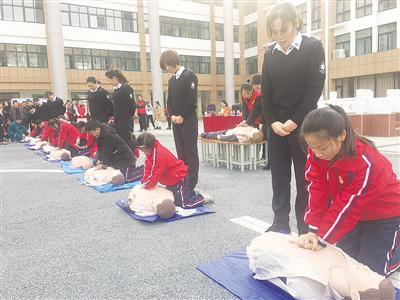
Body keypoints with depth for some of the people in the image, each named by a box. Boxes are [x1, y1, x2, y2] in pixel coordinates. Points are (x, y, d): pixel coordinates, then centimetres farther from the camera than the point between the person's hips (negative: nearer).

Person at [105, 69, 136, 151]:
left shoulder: (126, 87, -13)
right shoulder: (116, 89, 13)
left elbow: (132, 103, -15)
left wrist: (131, 115, -2)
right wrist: (114, 118, 11)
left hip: (126, 120, -8)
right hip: (118, 120, 8)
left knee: (126, 141, -4)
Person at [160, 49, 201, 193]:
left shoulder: (189, 76, -6)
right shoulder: (171, 80, 15)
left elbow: (192, 98, -13)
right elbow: (170, 101, 16)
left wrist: (182, 116, -13)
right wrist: (172, 115, -2)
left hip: (188, 120, -7)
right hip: (176, 121, 7)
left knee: (191, 153, -2)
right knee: (181, 153, 10)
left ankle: (191, 185, 3)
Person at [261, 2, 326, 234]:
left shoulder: (313, 47, -1)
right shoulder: (270, 54, 9)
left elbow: (315, 88, -8)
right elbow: (266, 92, 8)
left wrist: (295, 121, -13)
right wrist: (273, 121, -5)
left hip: (303, 125, -3)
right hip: (277, 126, 4)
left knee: (305, 178, 3)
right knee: (279, 177, 8)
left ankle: (305, 226, 15)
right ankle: (280, 223, 20)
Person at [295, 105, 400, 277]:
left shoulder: (368, 164, -37)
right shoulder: (315, 152, -21)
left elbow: (349, 206, -31)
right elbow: (317, 192, -20)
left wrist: (322, 239, -26)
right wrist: (313, 230, -25)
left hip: (384, 214, -5)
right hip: (355, 213, 5)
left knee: (370, 267, -3)